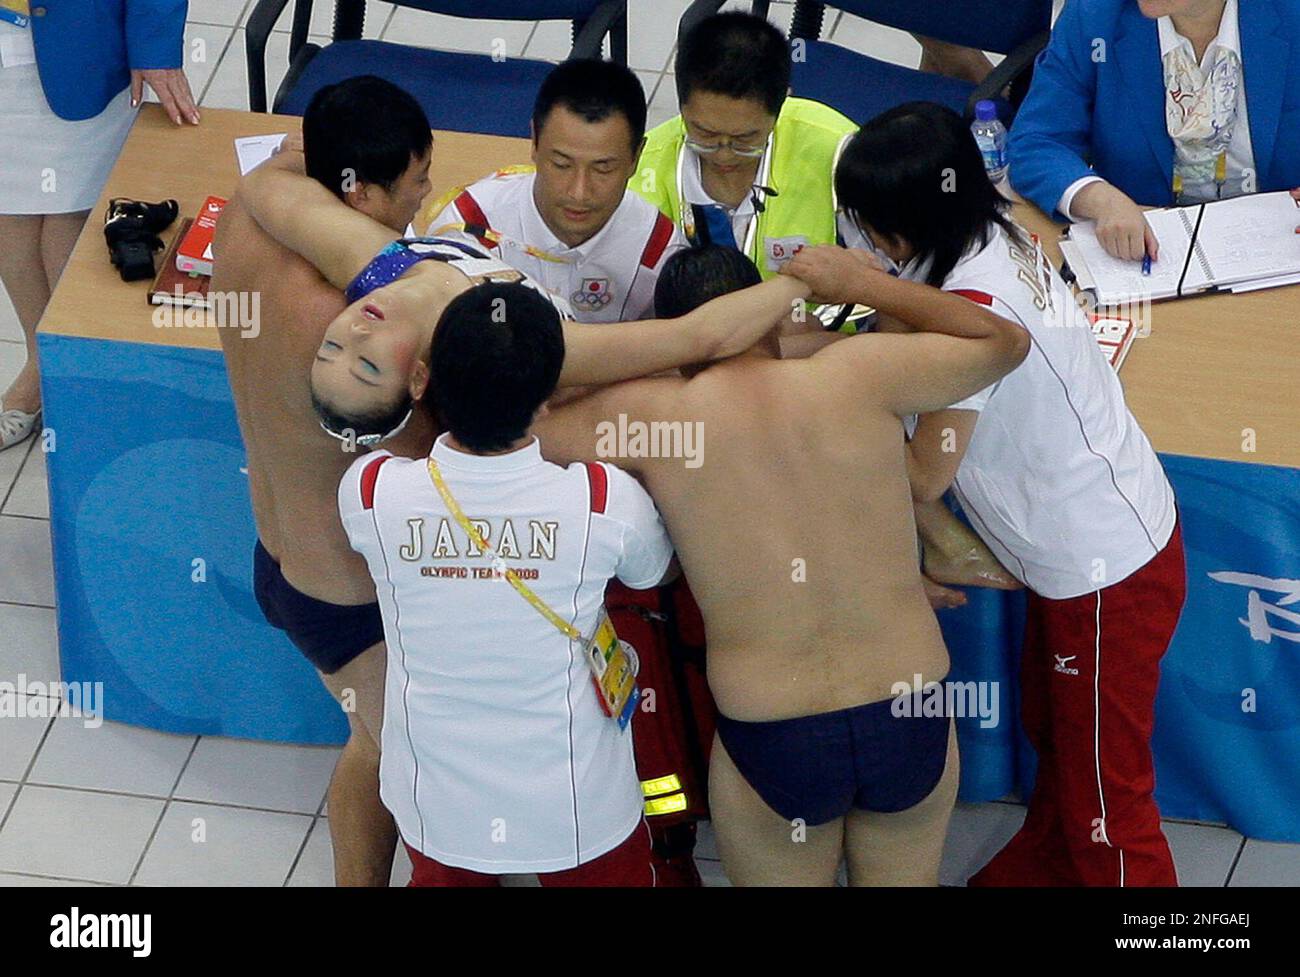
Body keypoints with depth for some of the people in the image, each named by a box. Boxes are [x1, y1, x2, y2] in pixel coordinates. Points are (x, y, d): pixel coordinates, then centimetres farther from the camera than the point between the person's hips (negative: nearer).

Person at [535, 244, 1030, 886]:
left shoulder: (653, 415, -9)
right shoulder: (857, 374, -8)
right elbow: (1004, 341, 7)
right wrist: (862, 283, 10)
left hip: (770, 744, -1)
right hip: (912, 721, 2)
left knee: (782, 878, 24)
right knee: (905, 881, 26)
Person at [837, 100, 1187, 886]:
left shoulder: (974, 306, -30)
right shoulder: (997, 239, -4)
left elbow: (924, 475, -22)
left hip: (1105, 571, -10)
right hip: (1098, 538, 10)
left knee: (1104, 794, 6)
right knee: (1051, 731, 28)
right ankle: (1038, 869, 48)